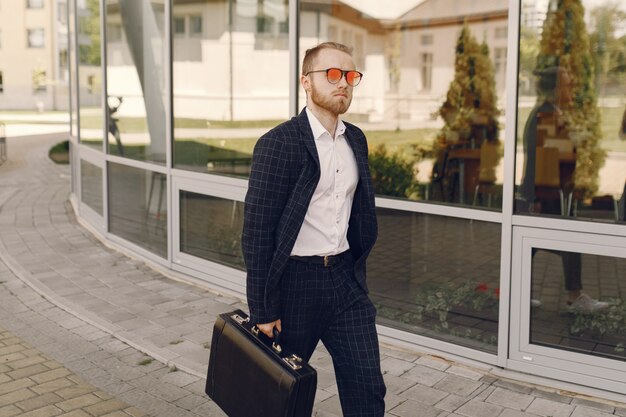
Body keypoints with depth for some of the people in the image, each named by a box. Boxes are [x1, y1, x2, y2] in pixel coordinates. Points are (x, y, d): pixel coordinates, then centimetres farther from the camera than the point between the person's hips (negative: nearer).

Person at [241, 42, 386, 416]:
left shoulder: (356, 140, 8)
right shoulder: (278, 143, -13)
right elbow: (257, 231, -14)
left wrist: (356, 270, 15)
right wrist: (263, 309, -13)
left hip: (345, 279, 5)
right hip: (294, 280, -5)